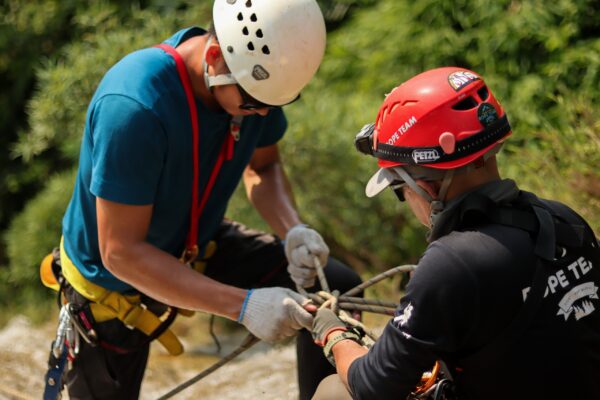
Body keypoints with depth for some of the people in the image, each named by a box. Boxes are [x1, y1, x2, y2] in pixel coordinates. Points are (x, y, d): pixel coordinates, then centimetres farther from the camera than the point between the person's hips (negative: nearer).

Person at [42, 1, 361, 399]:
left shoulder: (255, 76, -19)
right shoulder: (133, 106, -39)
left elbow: (262, 166, 1)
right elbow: (120, 252, -35)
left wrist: (294, 230, -21)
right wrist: (244, 305, -40)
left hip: (198, 247, 5)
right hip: (113, 279, -5)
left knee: (338, 287, -7)